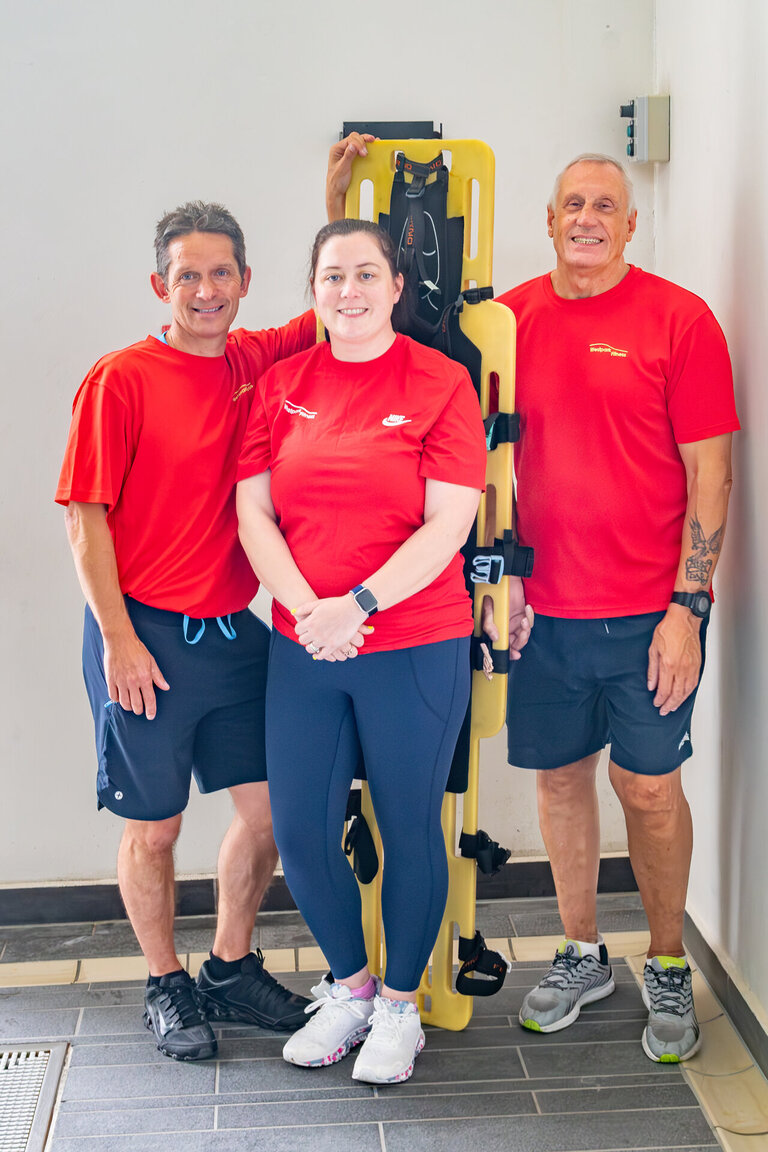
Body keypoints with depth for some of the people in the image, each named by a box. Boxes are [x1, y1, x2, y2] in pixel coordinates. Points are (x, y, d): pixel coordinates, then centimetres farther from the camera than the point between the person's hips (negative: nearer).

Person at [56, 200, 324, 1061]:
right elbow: (86, 516, -10)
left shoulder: (257, 361, 4)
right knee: (154, 827, 8)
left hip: (236, 632, 5)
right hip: (146, 636, -5)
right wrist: (118, 638, -13)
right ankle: (165, 985, 29)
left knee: (266, 807, 10)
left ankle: (231, 968, 31)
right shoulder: (121, 379, -10)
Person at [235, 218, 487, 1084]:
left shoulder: (439, 382, -5)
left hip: (416, 648, -4)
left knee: (409, 829, 7)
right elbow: (253, 510, 1)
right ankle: (349, 987, 32)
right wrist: (308, 609, -13)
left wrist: (358, 604, -20)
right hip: (302, 648, 4)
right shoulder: (283, 383, 7)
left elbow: (448, 524, -11)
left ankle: (399, 1004, 28)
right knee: (299, 833, 7)